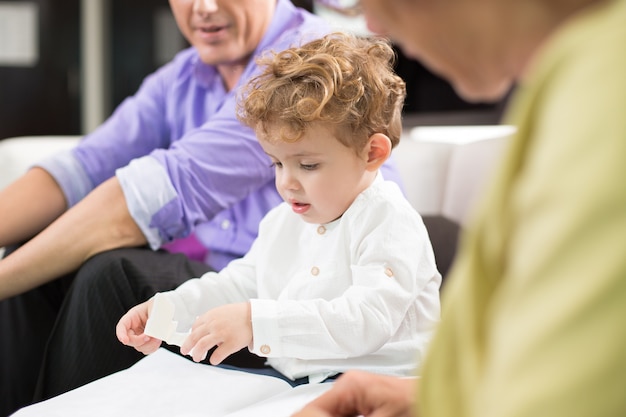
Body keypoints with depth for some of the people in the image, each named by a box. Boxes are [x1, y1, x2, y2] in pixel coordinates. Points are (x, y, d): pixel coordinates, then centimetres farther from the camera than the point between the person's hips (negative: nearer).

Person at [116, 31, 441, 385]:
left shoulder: (390, 225, -15)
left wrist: (256, 322, -36)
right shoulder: (282, 222, 14)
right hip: (285, 382, 6)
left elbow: (367, 319, -28)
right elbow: (239, 285, 24)